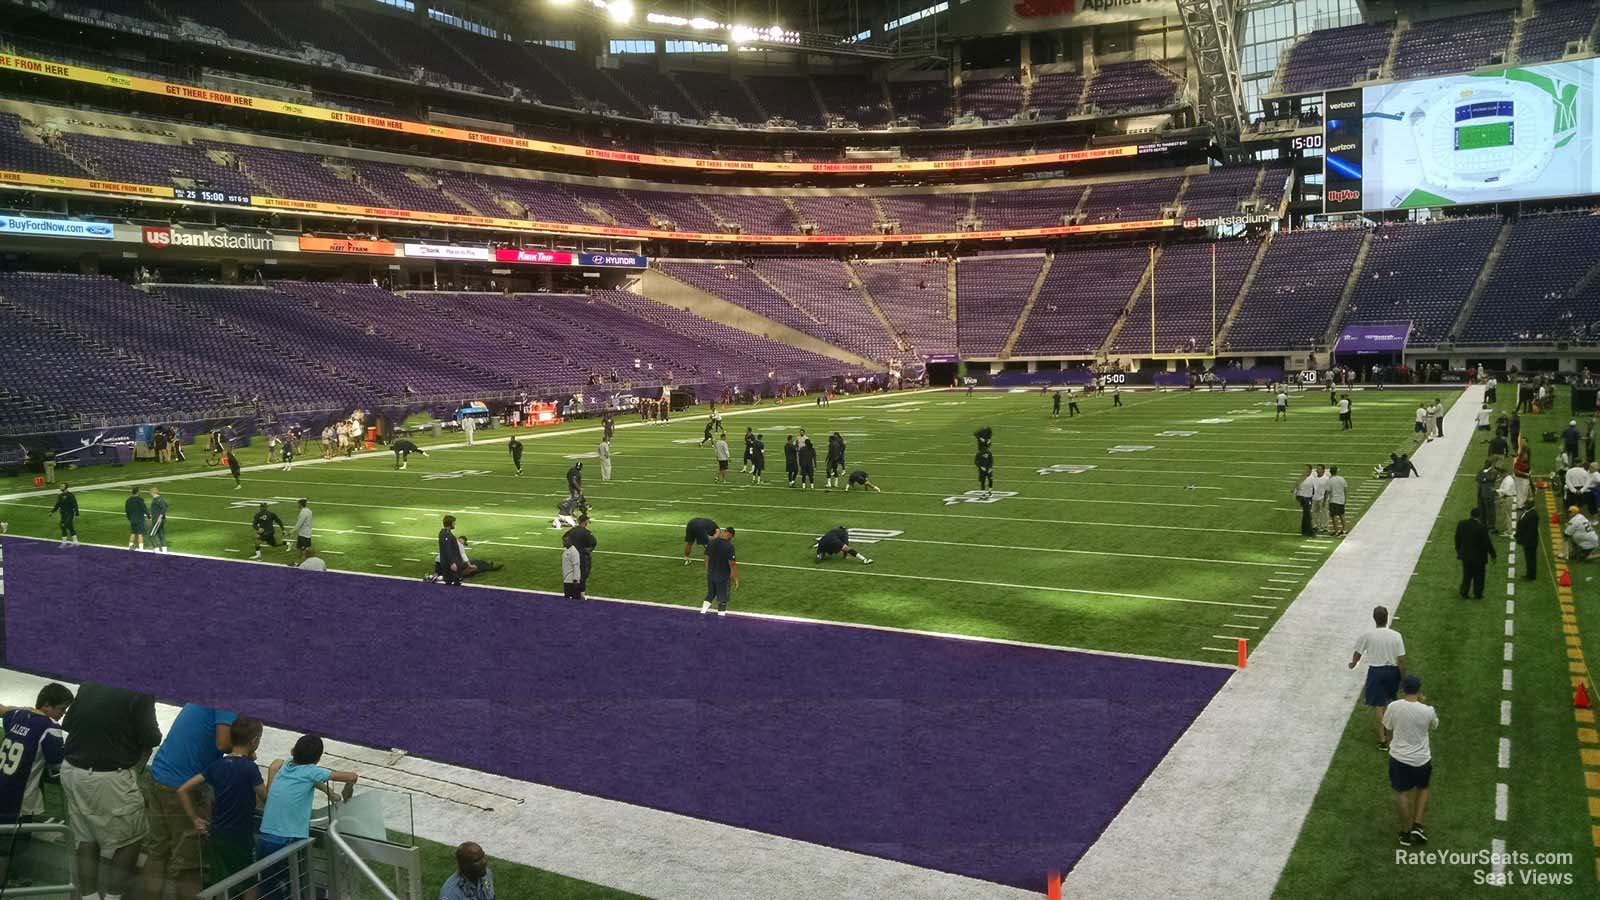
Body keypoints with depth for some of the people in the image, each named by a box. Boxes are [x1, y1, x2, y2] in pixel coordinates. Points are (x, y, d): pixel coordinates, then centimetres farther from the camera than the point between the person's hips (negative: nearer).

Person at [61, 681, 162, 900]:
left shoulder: (88, 686, 3)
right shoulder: (141, 694, -17)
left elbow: (67, 724, 14)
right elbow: (150, 740, -12)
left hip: (72, 770, 6)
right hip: (109, 778, -6)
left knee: (86, 839, 15)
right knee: (133, 837, 11)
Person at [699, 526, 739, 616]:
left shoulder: (711, 542, -5)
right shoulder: (729, 546, -22)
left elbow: (707, 558, 6)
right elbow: (732, 564, -20)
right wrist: (736, 579, -9)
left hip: (710, 575, 5)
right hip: (723, 577, -5)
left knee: (710, 595, 26)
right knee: (723, 599, 12)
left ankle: (702, 613, 23)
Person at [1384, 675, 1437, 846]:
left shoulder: (1393, 707, -14)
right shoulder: (1427, 711, -17)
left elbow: (1387, 730, 2)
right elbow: (1434, 726, 7)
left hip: (1399, 757, 1)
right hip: (1421, 759, 0)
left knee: (1403, 794, 14)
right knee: (1422, 789, 25)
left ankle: (1405, 833, 22)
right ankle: (1417, 826, 17)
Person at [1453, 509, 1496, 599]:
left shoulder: (1461, 524, -10)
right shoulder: (1482, 528, -24)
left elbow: (1457, 539, 1)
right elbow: (1487, 543, -15)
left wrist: (1458, 551, 15)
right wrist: (1493, 555, 0)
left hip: (1465, 555, 4)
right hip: (1478, 557, -4)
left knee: (1467, 575, 19)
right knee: (1478, 576, 14)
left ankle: (1463, 592, 22)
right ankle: (1477, 594, 24)